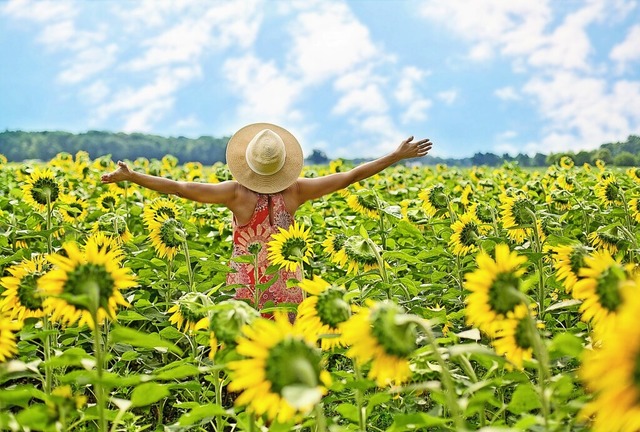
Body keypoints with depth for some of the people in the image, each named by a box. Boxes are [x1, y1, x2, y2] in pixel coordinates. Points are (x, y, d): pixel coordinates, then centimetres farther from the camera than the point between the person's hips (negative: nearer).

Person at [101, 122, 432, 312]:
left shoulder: (236, 193, -14)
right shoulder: (294, 191, -8)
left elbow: (179, 188, -17)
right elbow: (350, 176, -2)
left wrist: (129, 176, -11)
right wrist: (398, 156, 5)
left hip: (246, 289, -2)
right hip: (287, 289, 2)